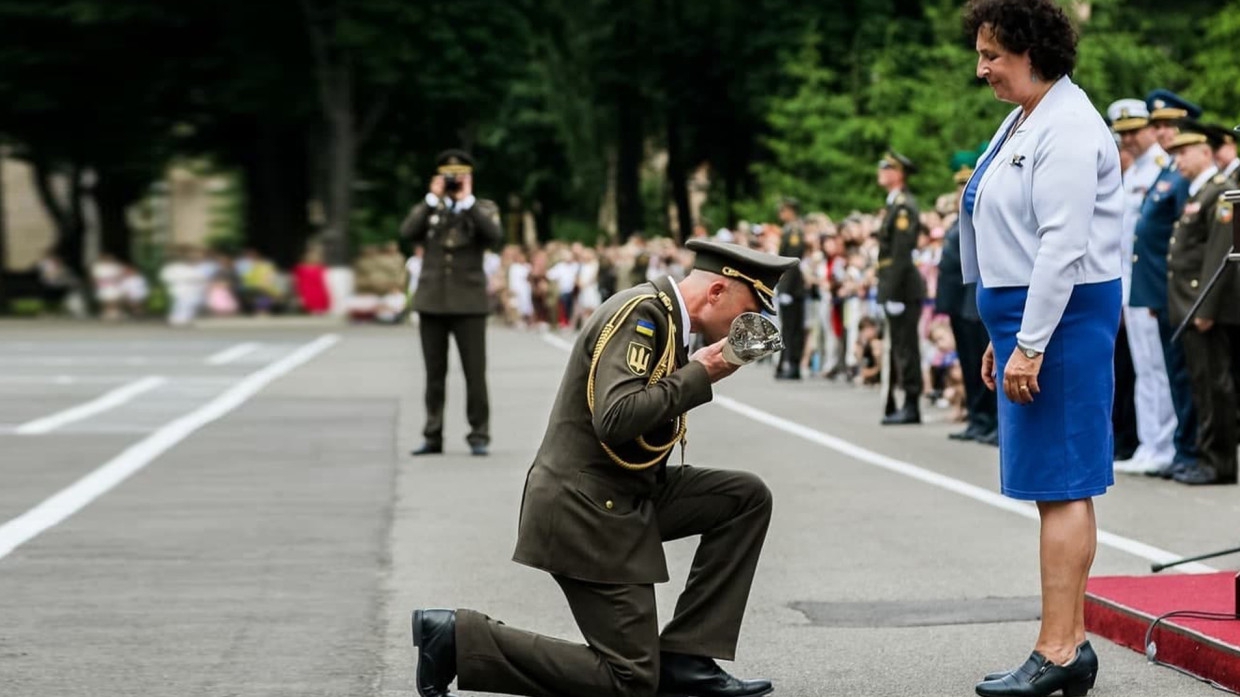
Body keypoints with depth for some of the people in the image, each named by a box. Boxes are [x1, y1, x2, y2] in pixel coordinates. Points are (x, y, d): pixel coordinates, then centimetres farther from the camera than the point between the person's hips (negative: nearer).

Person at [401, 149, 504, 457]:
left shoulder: (484, 209, 6)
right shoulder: (427, 209, 10)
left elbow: (495, 237, -15)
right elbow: (407, 232, -9)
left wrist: (468, 201, -13)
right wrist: (433, 198, -11)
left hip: (468, 302, -2)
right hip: (432, 301, 2)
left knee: (475, 373, -4)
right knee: (434, 374, 7)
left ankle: (478, 436, 1)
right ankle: (433, 437, 12)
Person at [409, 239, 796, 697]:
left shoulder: (665, 316, 12)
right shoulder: (642, 311, -18)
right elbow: (616, 418, -29)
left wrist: (695, 375, 2)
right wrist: (698, 374, -19)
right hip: (587, 509, -10)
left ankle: (683, 658, 7)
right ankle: (458, 638, -2)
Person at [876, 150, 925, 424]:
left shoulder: (904, 206, -14)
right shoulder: (895, 205, 17)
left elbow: (901, 253, -20)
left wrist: (893, 294, -21)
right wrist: (886, 290, 18)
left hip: (903, 288, -10)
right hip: (895, 288, 10)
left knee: (905, 347, -7)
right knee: (898, 348, 12)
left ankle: (911, 406, -5)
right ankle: (894, 406, 17)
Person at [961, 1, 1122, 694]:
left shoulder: (1068, 130, -15)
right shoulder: (1025, 121, 16)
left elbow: (1063, 248, -21)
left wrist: (1031, 345, -21)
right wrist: (1004, 337, 21)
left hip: (1063, 318, -10)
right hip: (1027, 322, 10)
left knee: (1062, 486, -7)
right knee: (1059, 486, 11)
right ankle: (1071, 640, 16)